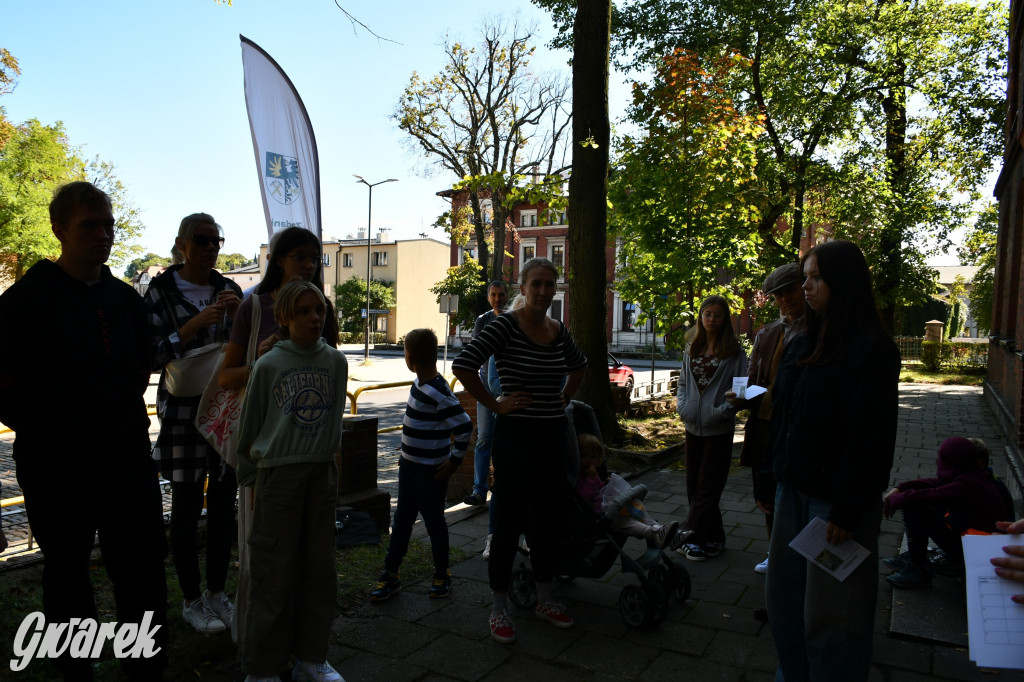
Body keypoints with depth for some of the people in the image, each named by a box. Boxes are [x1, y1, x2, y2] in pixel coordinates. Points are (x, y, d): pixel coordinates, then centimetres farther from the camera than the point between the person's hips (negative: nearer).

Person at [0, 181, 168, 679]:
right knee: (67, 573, 12)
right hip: (57, 466, -4)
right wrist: (45, 431, -9)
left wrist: (128, 422, 10)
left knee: (145, 567, 7)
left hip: (127, 458, 4)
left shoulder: (125, 298, 8)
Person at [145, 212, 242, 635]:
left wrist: (239, 316, -10)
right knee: (187, 505, 4)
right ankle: (191, 600, 20)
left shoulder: (229, 289, 7)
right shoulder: (162, 291, -4)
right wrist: (196, 323, -21)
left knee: (223, 502, 10)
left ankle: (217, 592, 25)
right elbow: (153, 355, -10)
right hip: (183, 408, -4)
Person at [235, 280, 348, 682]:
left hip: (323, 473, 3)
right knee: (274, 573, 3)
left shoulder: (335, 362, 2)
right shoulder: (268, 366, -5)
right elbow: (249, 426, 3)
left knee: (320, 568, 10)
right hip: (278, 473, -3)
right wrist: (249, 478, 7)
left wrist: (326, 458, 14)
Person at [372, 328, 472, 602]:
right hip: (409, 466, 9)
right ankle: (390, 574, 26)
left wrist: (454, 459, -19)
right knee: (401, 520, 15)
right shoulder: (419, 384, 4)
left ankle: (442, 574, 26)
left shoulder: (437, 392, -24)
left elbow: (464, 425, -27)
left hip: (431, 472, -9)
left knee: (434, 522, 8)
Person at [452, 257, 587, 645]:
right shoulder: (506, 326, -12)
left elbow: (579, 365, 27)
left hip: (553, 437, 6)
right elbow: (463, 365, -22)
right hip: (516, 437, -6)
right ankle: (498, 609, 20)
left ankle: (544, 601, 33)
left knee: (547, 520, 16)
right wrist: (495, 405, -15)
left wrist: (564, 397, 13)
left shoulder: (559, 331, 7)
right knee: (510, 521, 3)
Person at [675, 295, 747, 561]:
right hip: (693, 427, 6)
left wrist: (723, 410, -19)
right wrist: (681, 405, -1)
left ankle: (690, 536, 6)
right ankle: (713, 538, 23)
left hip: (719, 429, -5)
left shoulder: (734, 352, -3)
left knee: (707, 487, -1)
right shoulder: (692, 350, 12)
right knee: (694, 486, 10)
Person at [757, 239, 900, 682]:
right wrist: (769, 482, 13)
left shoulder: (871, 349, -13)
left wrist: (847, 509, -18)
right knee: (784, 600, 16)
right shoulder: (802, 345, 10)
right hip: (793, 491, 7)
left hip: (835, 500, -7)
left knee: (828, 612, 5)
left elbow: (871, 437, -17)